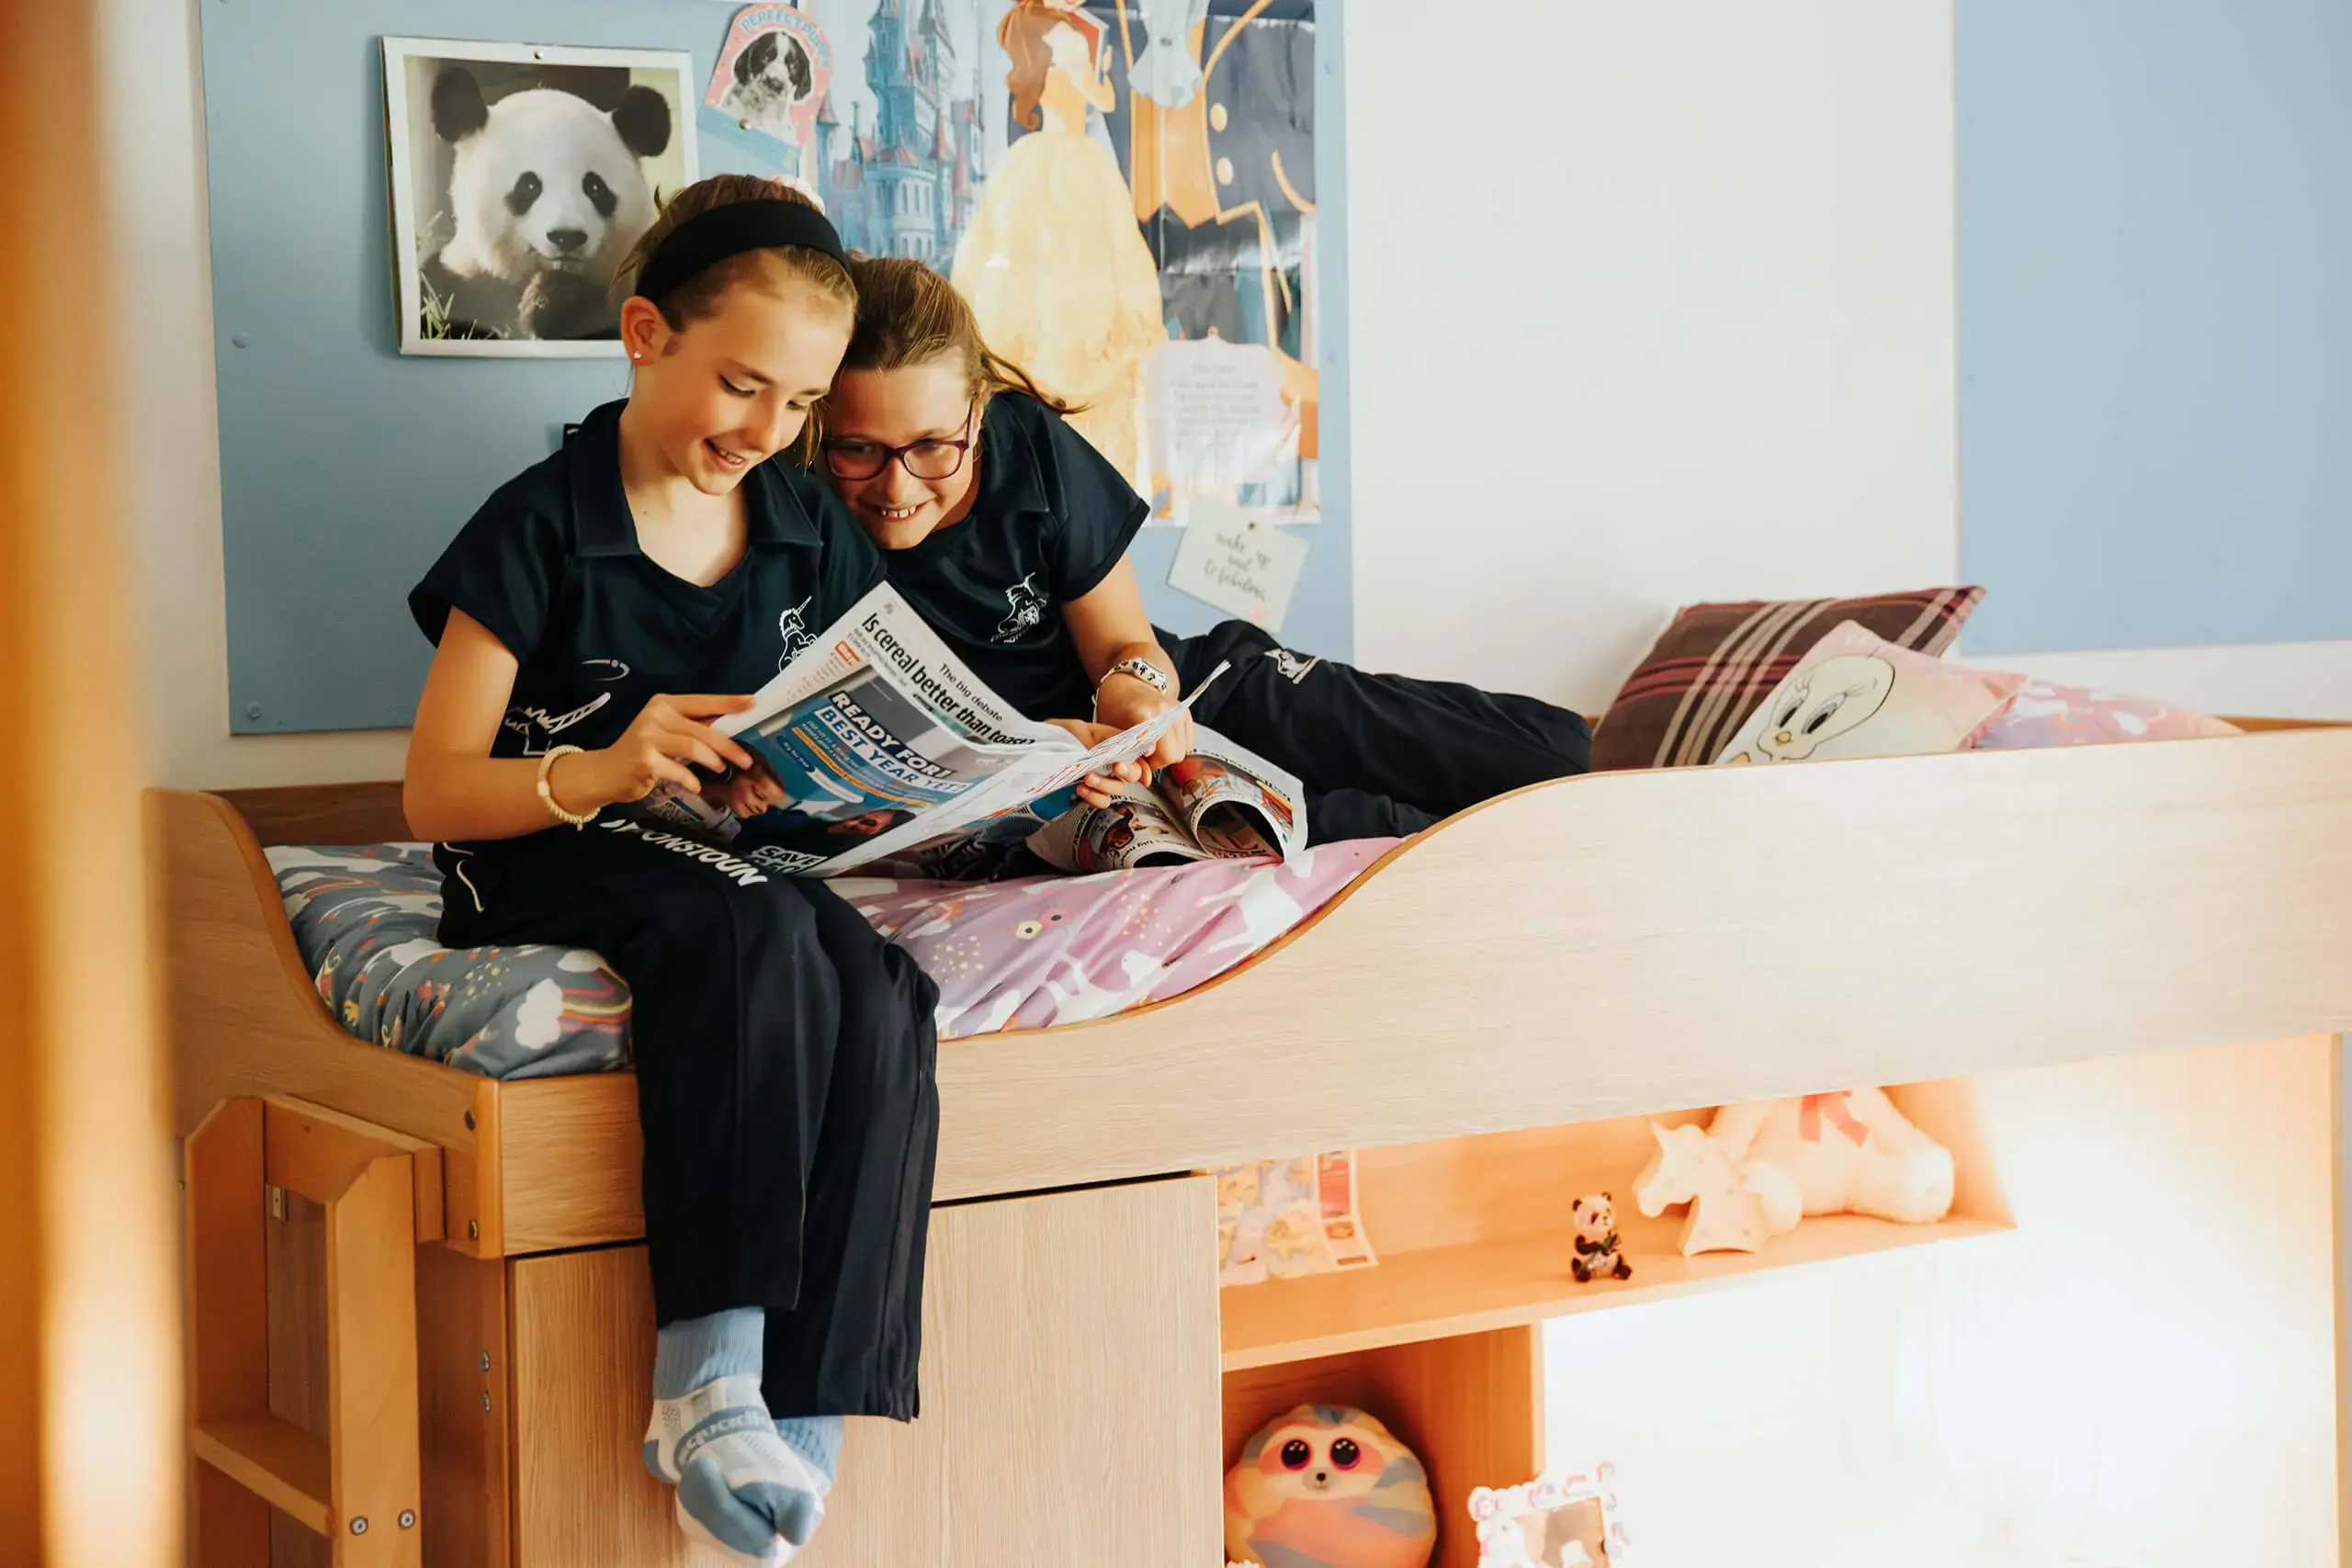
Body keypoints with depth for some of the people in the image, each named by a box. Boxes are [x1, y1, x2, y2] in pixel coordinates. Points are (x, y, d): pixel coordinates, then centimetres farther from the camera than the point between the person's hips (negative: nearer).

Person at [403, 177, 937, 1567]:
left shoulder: (816, 536, 10)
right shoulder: (540, 530, -6)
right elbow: (435, 791, -8)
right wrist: (601, 772, -27)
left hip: (747, 866, 5)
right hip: (547, 867, -4)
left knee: (878, 989, -30)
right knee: (756, 935, -37)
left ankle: (797, 1409, -31)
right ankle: (708, 1370, -38)